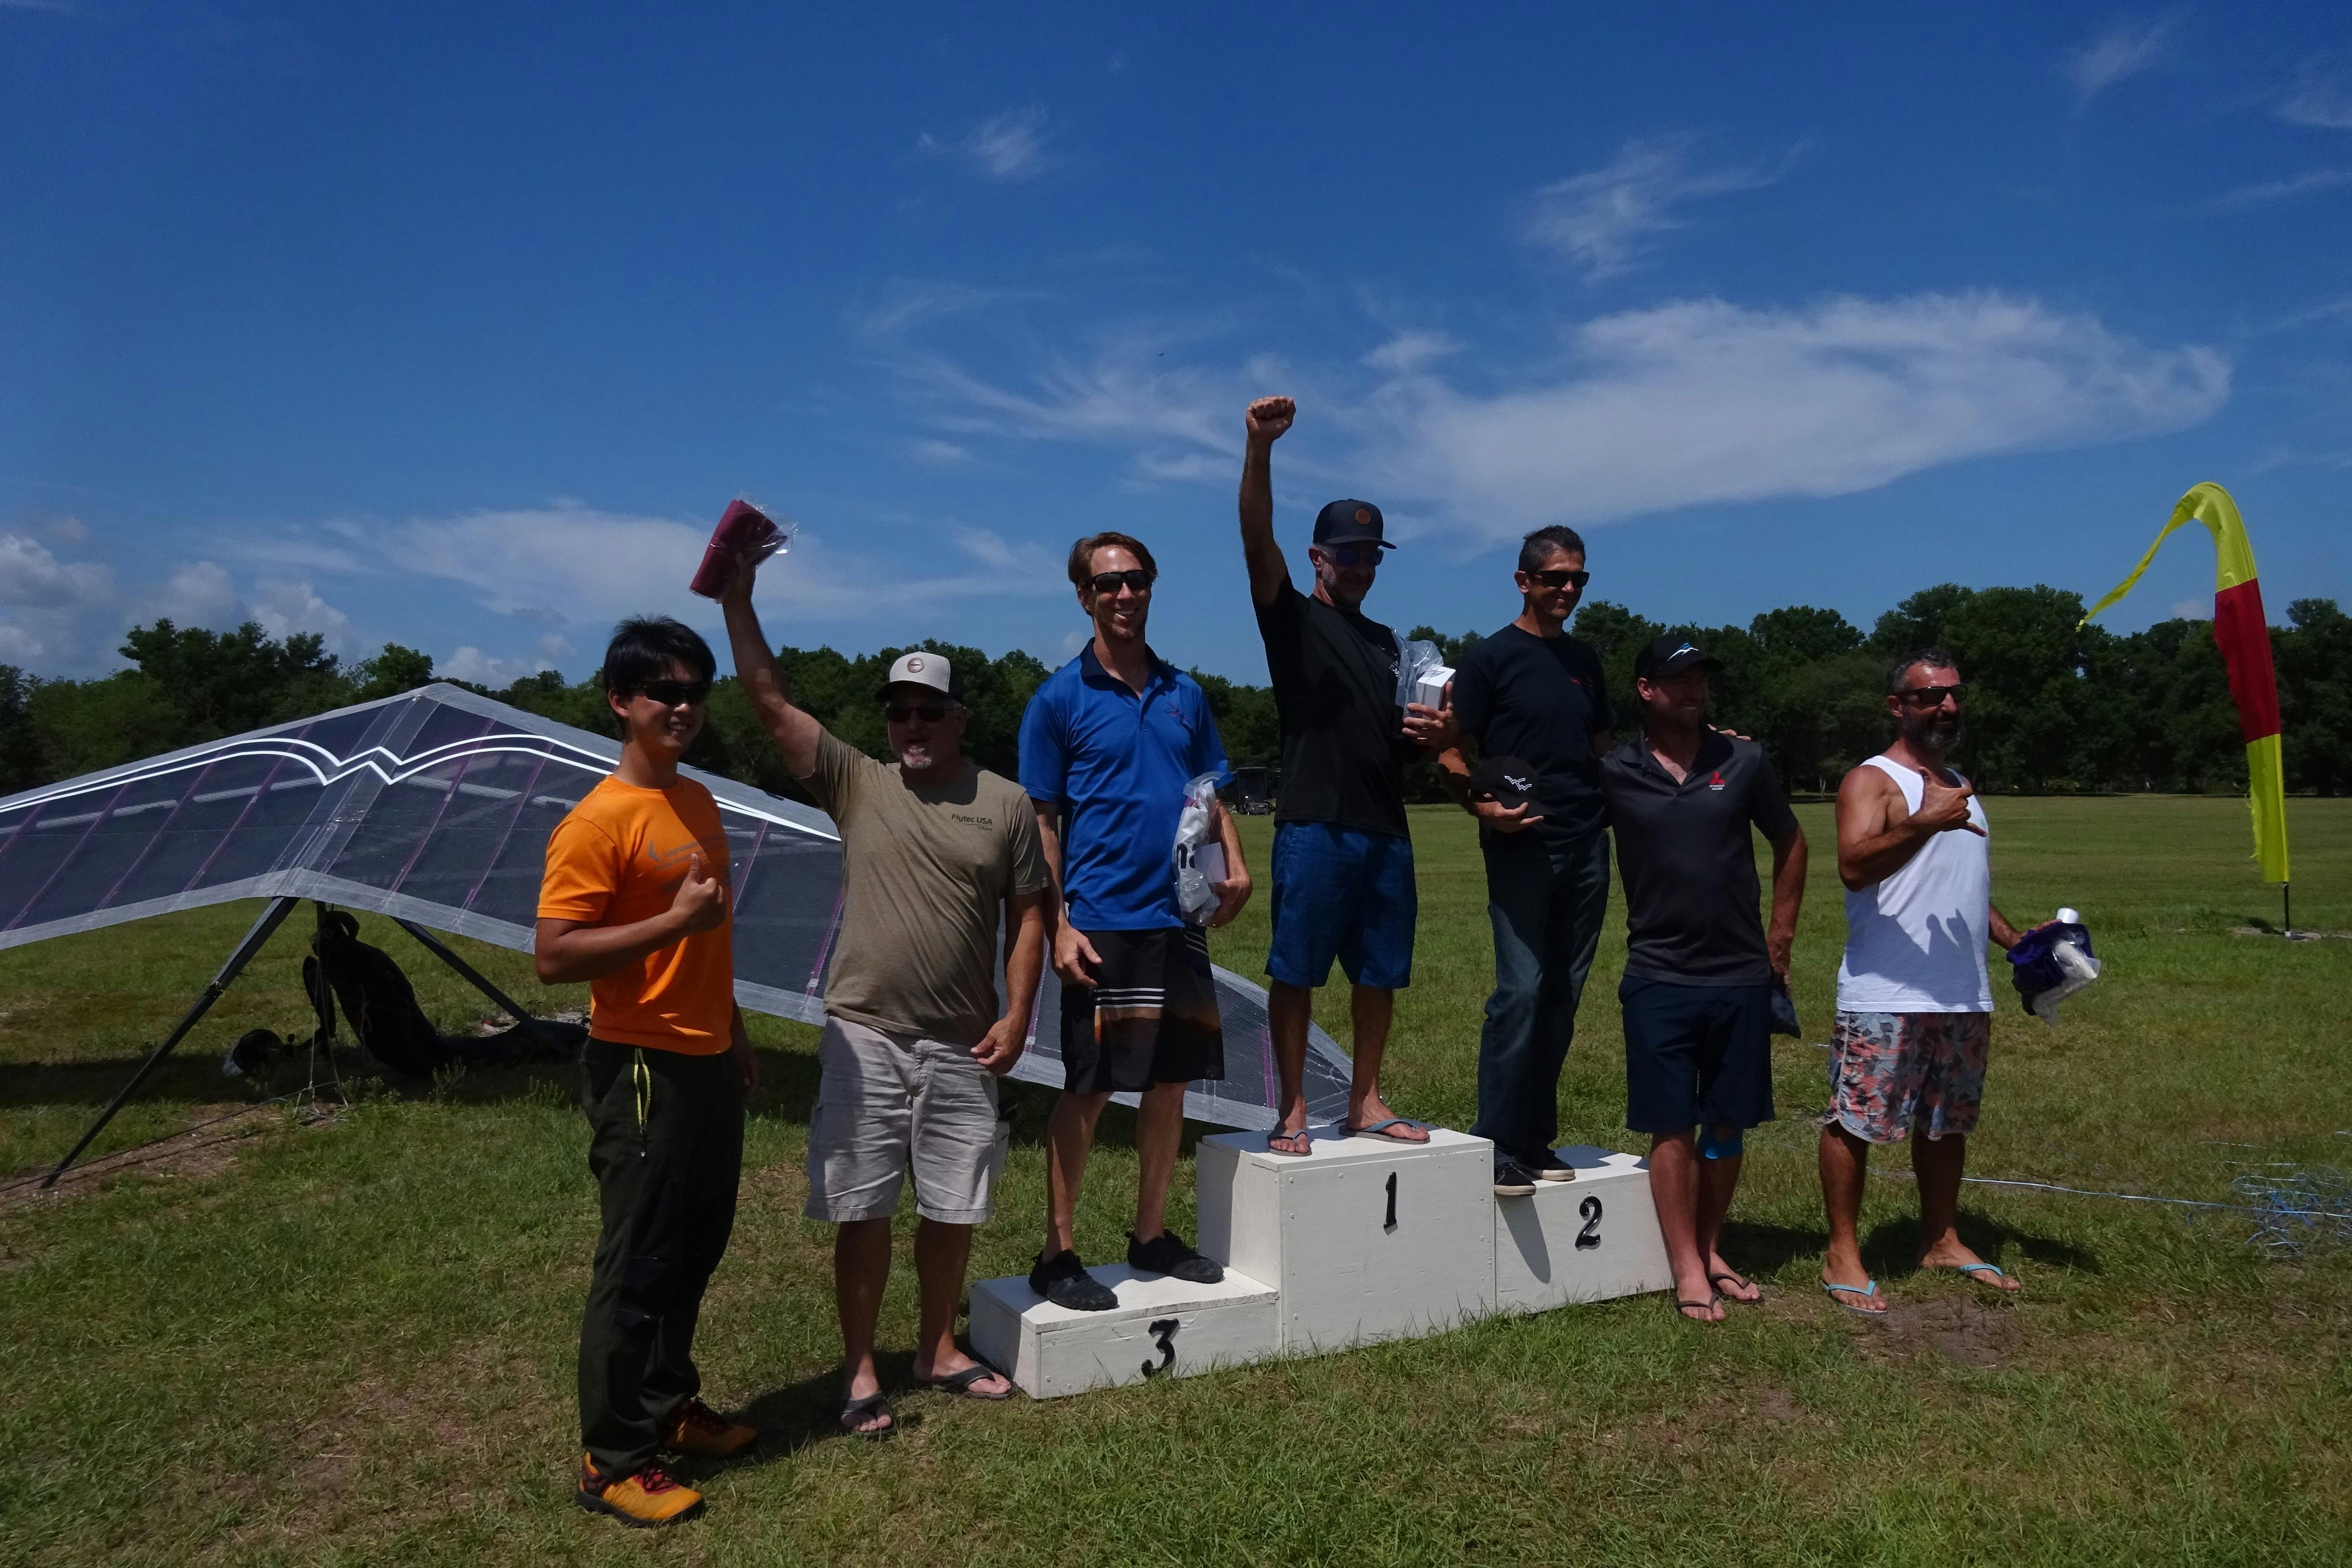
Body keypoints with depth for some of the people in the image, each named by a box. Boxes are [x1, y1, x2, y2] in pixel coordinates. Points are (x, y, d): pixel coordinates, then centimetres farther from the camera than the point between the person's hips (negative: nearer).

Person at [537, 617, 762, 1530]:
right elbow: (553, 958, -21)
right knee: (639, 1266, 1)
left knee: (697, 1248, 19)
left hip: (707, 1064, 8)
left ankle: (670, 1405, 36)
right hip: (642, 1071, -8)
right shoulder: (597, 821, -16)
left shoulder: (697, 801, 10)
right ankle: (612, 1463, 15)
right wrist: (675, 920, -24)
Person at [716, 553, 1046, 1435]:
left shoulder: (1005, 804, 1)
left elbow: (1028, 914, 4)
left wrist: (1017, 1014, -4)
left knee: (952, 1207, 12)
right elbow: (769, 702, -4)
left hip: (962, 1043, 1)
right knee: (862, 1211, 5)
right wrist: (737, 601, -10)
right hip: (864, 1037, -1)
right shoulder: (856, 785, 1)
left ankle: (938, 1350, 32)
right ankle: (860, 1370, 21)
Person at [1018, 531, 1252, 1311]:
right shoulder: (1059, 699, -2)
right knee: (1088, 1089, 0)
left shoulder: (1184, 693, 12)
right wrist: (1058, 925, -11)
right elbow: (1040, 821, -4)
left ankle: (1152, 1234, 26)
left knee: (1170, 1079, 11)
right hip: (1101, 922, -5)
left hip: (1179, 917, 5)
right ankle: (1058, 1254, 12)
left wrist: (1235, 866, 2)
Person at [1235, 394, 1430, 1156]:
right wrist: (1260, 448, -27)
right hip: (1315, 825, -6)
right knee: (1295, 971, -2)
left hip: (1385, 828, 6)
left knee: (1380, 972, 8)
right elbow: (1257, 537, -13)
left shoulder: (1384, 641, 22)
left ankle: (1365, 1101, 20)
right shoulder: (1293, 618, 4)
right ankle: (1293, 1110, 6)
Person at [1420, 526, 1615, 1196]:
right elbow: (1449, 754, -4)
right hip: (1520, 846, -6)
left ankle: (1536, 1139, 15)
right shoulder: (1491, 658, -1)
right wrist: (1483, 807, -19)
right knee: (1521, 991, -10)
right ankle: (1497, 1146, -2)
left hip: (1587, 846, 6)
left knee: (1562, 996, 7)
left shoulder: (1584, 660, 17)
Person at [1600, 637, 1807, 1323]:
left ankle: (1711, 1251, 24)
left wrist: (1781, 934, 11)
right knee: (1672, 1126, 0)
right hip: (1659, 976, -2)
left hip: (1742, 976, 2)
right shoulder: (1613, 774, -3)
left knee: (1727, 1123, 10)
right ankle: (1688, 1270, 8)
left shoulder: (1745, 762, 3)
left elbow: (1790, 844, 15)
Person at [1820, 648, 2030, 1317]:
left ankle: (1942, 1241, 30)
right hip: (1883, 996, -8)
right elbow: (1853, 867, -23)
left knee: (1947, 1124, 16)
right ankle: (1843, 1255, 5)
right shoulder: (1872, 781, -6)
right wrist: (1924, 823, -34)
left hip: (1965, 998, 8)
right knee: (1855, 1122, -5)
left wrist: (2018, 940, 17)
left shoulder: (1960, 786, 20)